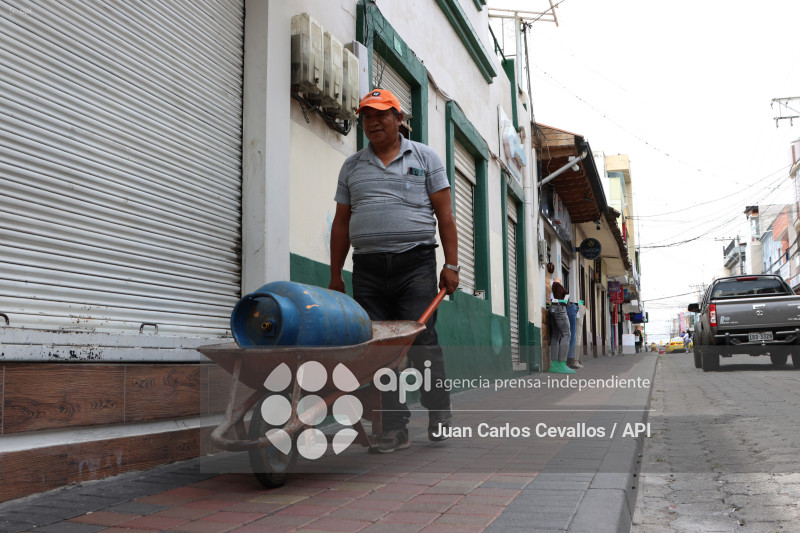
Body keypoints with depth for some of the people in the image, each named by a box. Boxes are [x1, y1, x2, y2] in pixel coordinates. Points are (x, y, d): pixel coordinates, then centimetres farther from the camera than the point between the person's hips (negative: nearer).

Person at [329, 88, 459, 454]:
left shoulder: (424, 158, 11)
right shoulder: (351, 166, 18)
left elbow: (445, 215, 5)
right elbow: (341, 223, 17)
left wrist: (451, 265, -4)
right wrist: (335, 275, 11)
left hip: (415, 264, -3)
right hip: (367, 269, 3)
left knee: (421, 340, -8)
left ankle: (439, 415, 10)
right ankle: (394, 428, 6)